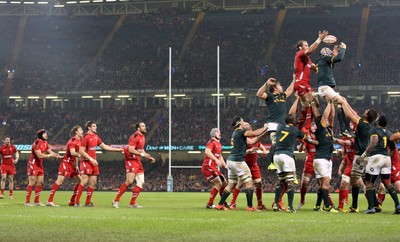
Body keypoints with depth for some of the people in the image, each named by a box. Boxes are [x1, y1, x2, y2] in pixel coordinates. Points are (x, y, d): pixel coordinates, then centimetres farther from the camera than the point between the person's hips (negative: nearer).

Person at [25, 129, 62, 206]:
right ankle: (27, 202, -9)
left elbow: (50, 152, 13)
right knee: (32, 182, -10)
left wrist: (58, 156, -2)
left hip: (40, 165, 9)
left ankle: (37, 201, 13)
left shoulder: (45, 143, 9)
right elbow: (39, 155, -24)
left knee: (40, 182, 6)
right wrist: (49, 155, -15)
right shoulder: (36, 143, -18)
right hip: (33, 164, -9)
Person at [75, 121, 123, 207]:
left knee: (93, 182, 5)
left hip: (93, 162, 8)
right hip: (86, 162, -8)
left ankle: (88, 202, 10)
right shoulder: (86, 137, -10)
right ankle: (77, 202, -10)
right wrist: (91, 159, -19)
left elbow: (104, 146, 22)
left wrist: (117, 149, 20)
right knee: (84, 181, -13)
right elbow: (81, 151, -14)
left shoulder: (96, 137, 15)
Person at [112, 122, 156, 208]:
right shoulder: (135, 136, -14)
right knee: (129, 181, -14)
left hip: (137, 161, 9)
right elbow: (131, 149, -23)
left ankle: (133, 203, 8)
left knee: (141, 182, 3)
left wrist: (149, 157, 16)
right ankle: (116, 201, -5)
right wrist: (142, 154, -22)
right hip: (131, 160, -9)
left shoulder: (142, 137, 16)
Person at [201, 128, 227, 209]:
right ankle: (210, 204, -15)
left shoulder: (219, 144, 21)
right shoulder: (212, 142, -10)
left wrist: (225, 165, 25)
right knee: (218, 183, -17)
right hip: (208, 167, -10)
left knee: (224, 182, 12)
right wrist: (216, 160, -33)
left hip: (214, 167, 10)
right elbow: (207, 152, -27)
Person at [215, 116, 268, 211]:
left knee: (231, 185, 16)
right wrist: (265, 127, -1)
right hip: (238, 161, -9)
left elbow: (252, 141, 20)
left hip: (230, 160, 9)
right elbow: (255, 133, -18)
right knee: (249, 183, -3)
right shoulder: (241, 132, -9)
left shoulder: (235, 133, 18)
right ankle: (250, 206, -5)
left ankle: (220, 205, 15)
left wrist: (264, 132, 17)